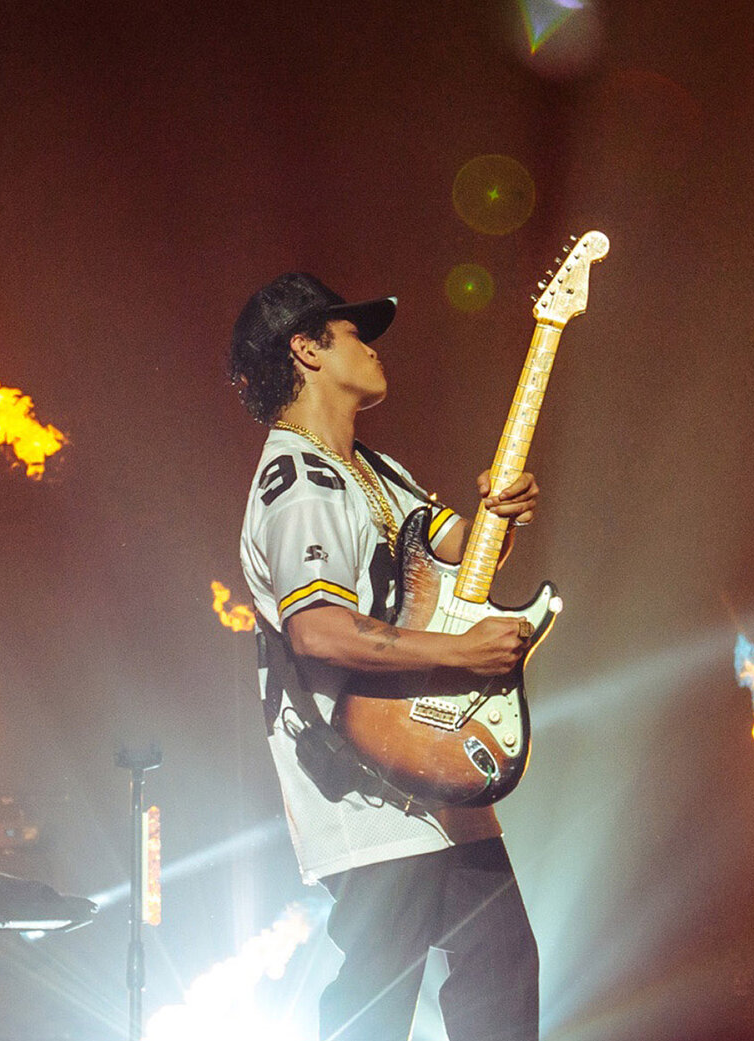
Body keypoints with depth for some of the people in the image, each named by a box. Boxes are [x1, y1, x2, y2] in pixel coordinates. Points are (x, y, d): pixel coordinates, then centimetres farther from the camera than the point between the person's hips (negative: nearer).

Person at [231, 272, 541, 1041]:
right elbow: (319, 631, -29)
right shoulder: (296, 482, -16)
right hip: (374, 803, -10)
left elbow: (457, 549, 22)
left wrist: (500, 513, -1)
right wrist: (464, 651, -23)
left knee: (501, 965, 15)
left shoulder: (375, 473, 17)